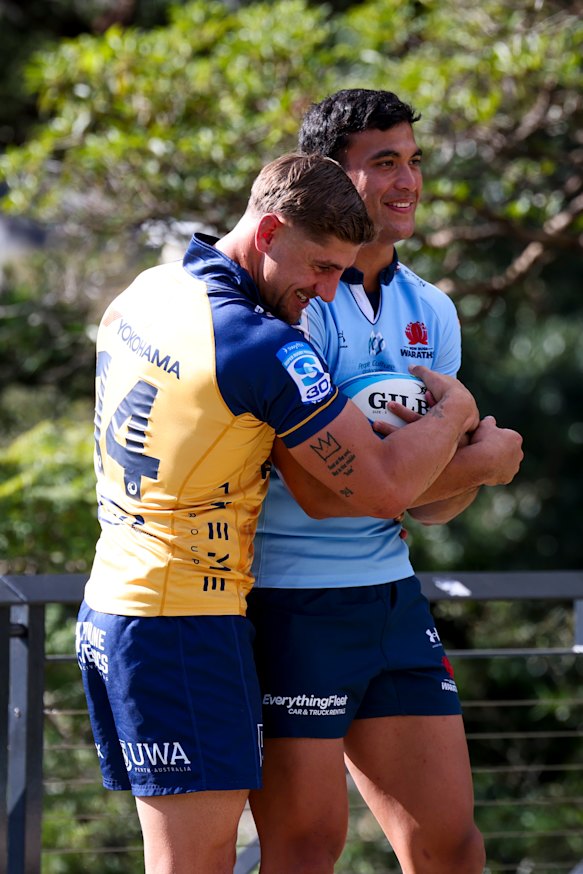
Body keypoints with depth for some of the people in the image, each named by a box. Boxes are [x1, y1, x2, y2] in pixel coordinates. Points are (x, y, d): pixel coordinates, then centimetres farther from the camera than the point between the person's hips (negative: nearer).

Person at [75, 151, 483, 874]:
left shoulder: (141, 293, 8)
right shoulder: (262, 347, -18)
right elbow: (383, 489, -15)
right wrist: (454, 411, 4)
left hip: (109, 607, 9)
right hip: (184, 625, -9)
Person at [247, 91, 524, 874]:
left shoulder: (431, 311, 10)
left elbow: (434, 506, 10)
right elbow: (320, 488, -22)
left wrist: (444, 448, -13)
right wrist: (478, 461, -13)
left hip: (391, 594, 7)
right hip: (289, 602, -7)